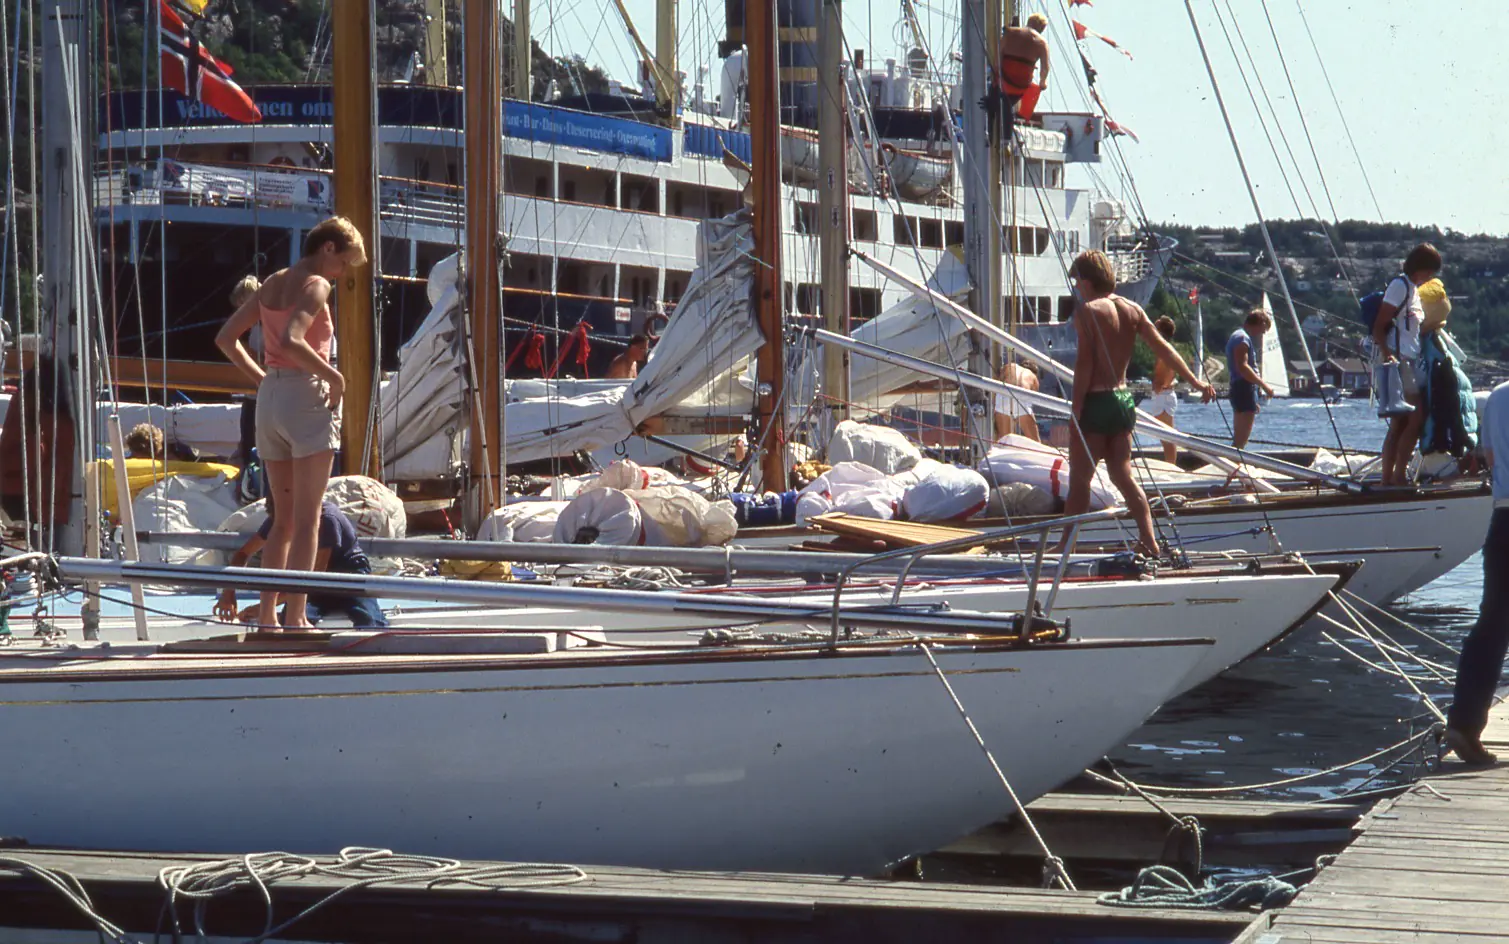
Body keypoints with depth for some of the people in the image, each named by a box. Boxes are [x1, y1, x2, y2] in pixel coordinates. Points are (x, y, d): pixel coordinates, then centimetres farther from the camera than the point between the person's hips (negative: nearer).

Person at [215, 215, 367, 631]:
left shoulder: (272, 284, 14)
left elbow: (225, 338, 16)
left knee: (284, 517, 14)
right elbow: (290, 341, -27)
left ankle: (267, 613, 9)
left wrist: (261, 377, 16)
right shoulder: (316, 285, -10)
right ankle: (295, 616, -8)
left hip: (270, 396, 8)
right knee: (307, 519, -4)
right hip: (307, 397, -8)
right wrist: (333, 376, -17)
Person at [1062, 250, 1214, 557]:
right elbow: (1163, 348, 7)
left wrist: (1075, 411, -13)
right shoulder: (1133, 310, 8)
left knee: (1079, 479, 0)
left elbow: (1084, 363, -15)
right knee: (1123, 475, 11)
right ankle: (1150, 542, 2)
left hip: (1095, 403, -6)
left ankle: (1066, 547, 3)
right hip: (1123, 400, 6)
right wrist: (1195, 382, 12)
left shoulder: (1087, 310, -10)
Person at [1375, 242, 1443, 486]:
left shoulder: (1414, 289, 19)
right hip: (1397, 359, -9)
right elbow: (1379, 326, -15)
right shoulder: (1400, 285, -8)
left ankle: (1388, 478, 7)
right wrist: (1386, 354, -27)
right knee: (1416, 417, -13)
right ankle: (1399, 475, -12)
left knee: (1399, 424, 6)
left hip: (1409, 361, 9)